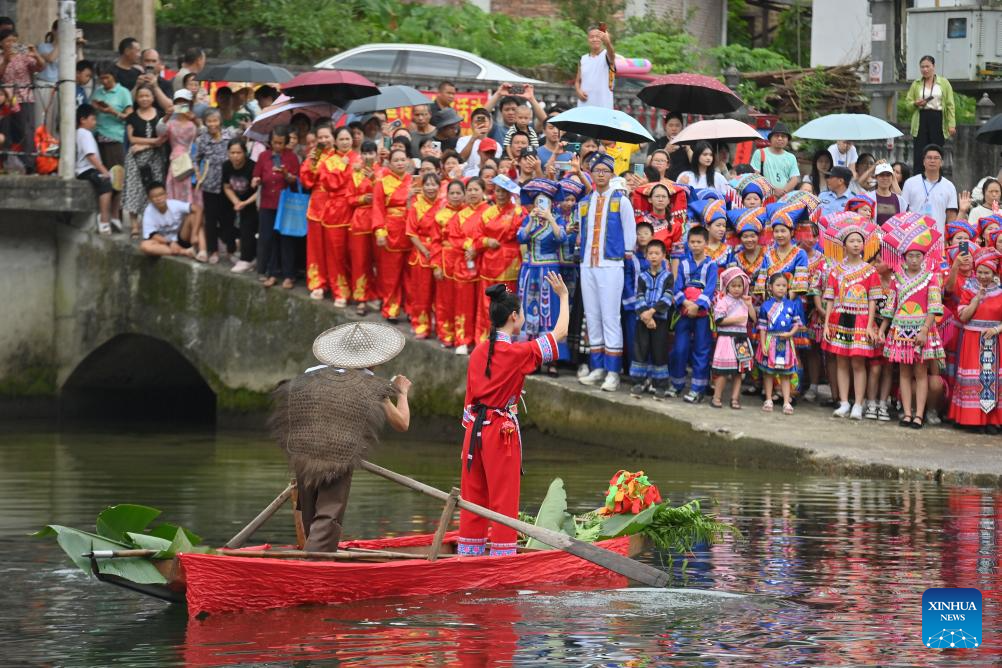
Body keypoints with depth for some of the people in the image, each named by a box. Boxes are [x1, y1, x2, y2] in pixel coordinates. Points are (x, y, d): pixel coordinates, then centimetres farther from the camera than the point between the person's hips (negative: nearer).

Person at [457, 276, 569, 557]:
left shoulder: (478, 352, 7)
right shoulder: (517, 353, -12)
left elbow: (470, 400, 11)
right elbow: (560, 333, -4)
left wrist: (471, 430, 17)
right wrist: (563, 296, 8)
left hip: (474, 429, 6)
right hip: (502, 429, -6)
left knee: (473, 497, 10)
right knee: (504, 499, -1)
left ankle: (468, 553, 13)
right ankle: (502, 555, -1)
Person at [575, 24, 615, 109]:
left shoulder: (606, 55, -3)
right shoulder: (583, 59, 13)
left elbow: (611, 55, -29)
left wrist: (607, 43, -53)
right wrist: (578, 91, -4)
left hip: (603, 107, -5)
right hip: (584, 107, 5)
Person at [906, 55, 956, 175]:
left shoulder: (944, 83, 6)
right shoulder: (916, 84, 12)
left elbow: (950, 105, 2)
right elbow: (907, 102, 14)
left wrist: (952, 124, -7)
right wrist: (915, 103, -9)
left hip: (937, 120, -1)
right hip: (921, 119, 1)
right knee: (919, 156, -5)